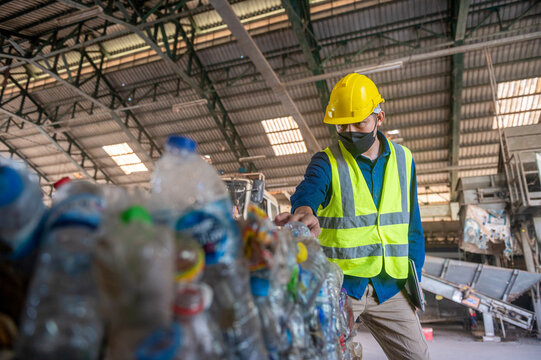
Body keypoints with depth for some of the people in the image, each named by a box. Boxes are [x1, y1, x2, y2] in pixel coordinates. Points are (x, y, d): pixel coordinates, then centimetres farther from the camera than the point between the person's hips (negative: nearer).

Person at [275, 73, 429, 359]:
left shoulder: (403, 160, 6)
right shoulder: (327, 162, -5)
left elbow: (412, 224, 11)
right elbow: (308, 190, -28)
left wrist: (414, 275, 7)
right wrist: (305, 211, -51)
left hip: (389, 286, 3)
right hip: (338, 283, -3)